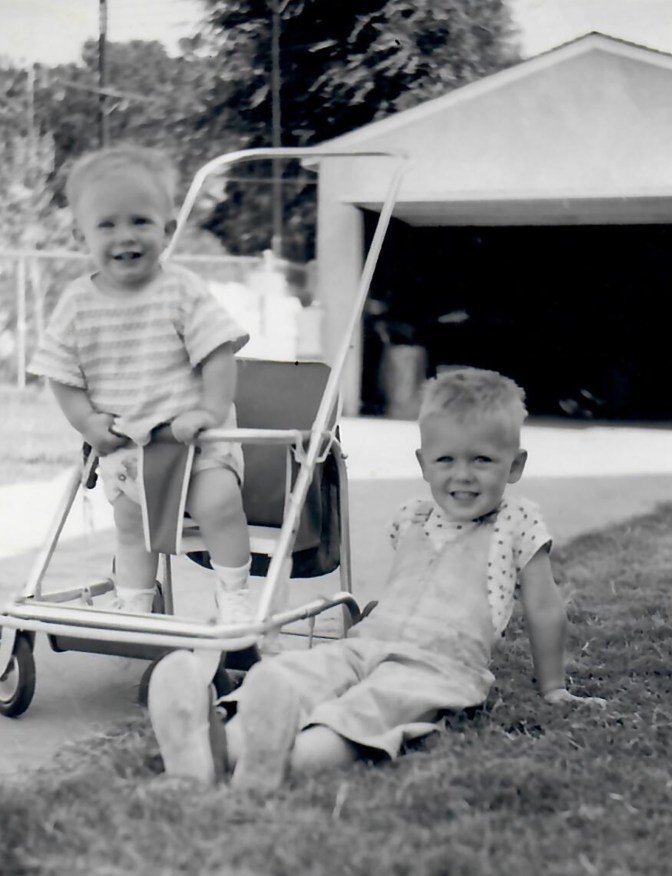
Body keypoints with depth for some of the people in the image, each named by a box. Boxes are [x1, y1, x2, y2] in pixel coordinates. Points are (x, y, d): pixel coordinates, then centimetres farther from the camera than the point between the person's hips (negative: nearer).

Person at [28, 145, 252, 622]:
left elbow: (218, 354, -11)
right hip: (123, 443, 3)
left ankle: (234, 596, -3)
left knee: (218, 499, -20)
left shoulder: (183, 291, -10)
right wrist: (86, 420, -7)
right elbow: (61, 372, 4)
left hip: (190, 431, -3)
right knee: (131, 521, 10)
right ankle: (134, 609, 28)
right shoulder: (78, 305, -2)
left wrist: (213, 409, -21)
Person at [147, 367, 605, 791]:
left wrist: (553, 688, 18)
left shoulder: (517, 522, 9)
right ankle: (222, 747, -56)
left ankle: (291, 759, -66)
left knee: (376, 702, -39)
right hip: (365, 645, 5)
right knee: (285, 673, -27)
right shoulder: (412, 519, 23)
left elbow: (544, 608, 14)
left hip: (439, 665, -4)